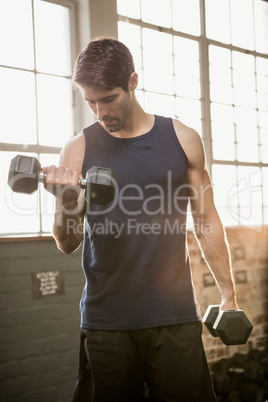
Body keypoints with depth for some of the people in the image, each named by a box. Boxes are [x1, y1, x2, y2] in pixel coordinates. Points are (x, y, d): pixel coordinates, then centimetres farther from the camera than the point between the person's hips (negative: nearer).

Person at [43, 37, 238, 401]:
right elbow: (68, 244, 2)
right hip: (106, 319, 0)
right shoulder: (78, 150, 2)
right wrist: (66, 203, -19)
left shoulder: (183, 140, 3)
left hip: (175, 315, 0)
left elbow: (208, 222, 10)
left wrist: (228, 295, 9)